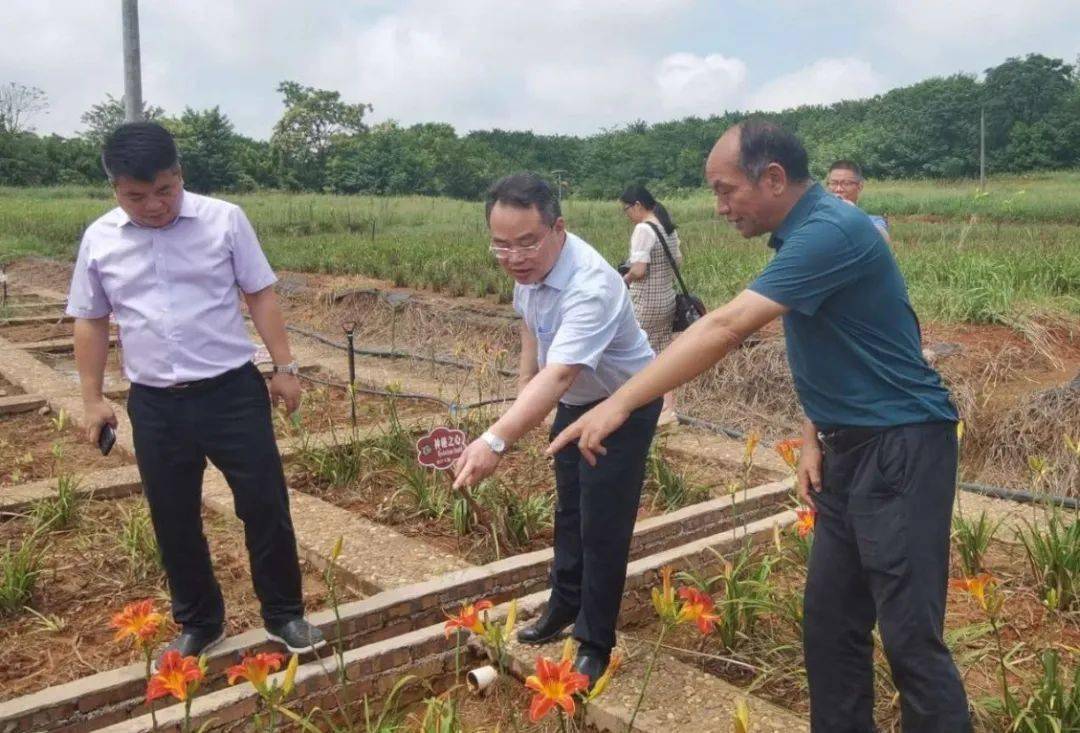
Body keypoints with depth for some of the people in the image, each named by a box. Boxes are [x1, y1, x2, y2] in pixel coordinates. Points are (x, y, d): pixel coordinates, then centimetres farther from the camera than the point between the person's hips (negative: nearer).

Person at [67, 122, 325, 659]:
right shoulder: (98, 239, 1)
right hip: (155, 405, 2)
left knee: (265, 506, 3)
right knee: (173, 521, 12)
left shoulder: (224, 220, -5)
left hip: (232, 391, -2)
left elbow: (260, 294, 0)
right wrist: (92, 399, 8)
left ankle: (284, 614, 22)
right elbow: (91, 322, 10)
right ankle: (198, 622, 31)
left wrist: (285, 366, -3)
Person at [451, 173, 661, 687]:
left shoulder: (591, 287, -40)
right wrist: (524, 386, 7)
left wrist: (496, 440, -63)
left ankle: (594, 644, 14)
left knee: (602, 526, -4)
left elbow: (559, 375, -52)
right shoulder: (529, 264, -14)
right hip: (574, 400, 8)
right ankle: (565, 607, 40)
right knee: (569, 508, 21)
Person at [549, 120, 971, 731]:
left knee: (909, 633, -2)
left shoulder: (830, 231, -21)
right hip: (850, 448, 9)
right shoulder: (804, 233, 10)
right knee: (830, 622, 13)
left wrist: (618, 404, -30)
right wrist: (815, 435, 5)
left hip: (901, 448, -9)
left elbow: (724, 329, -29)